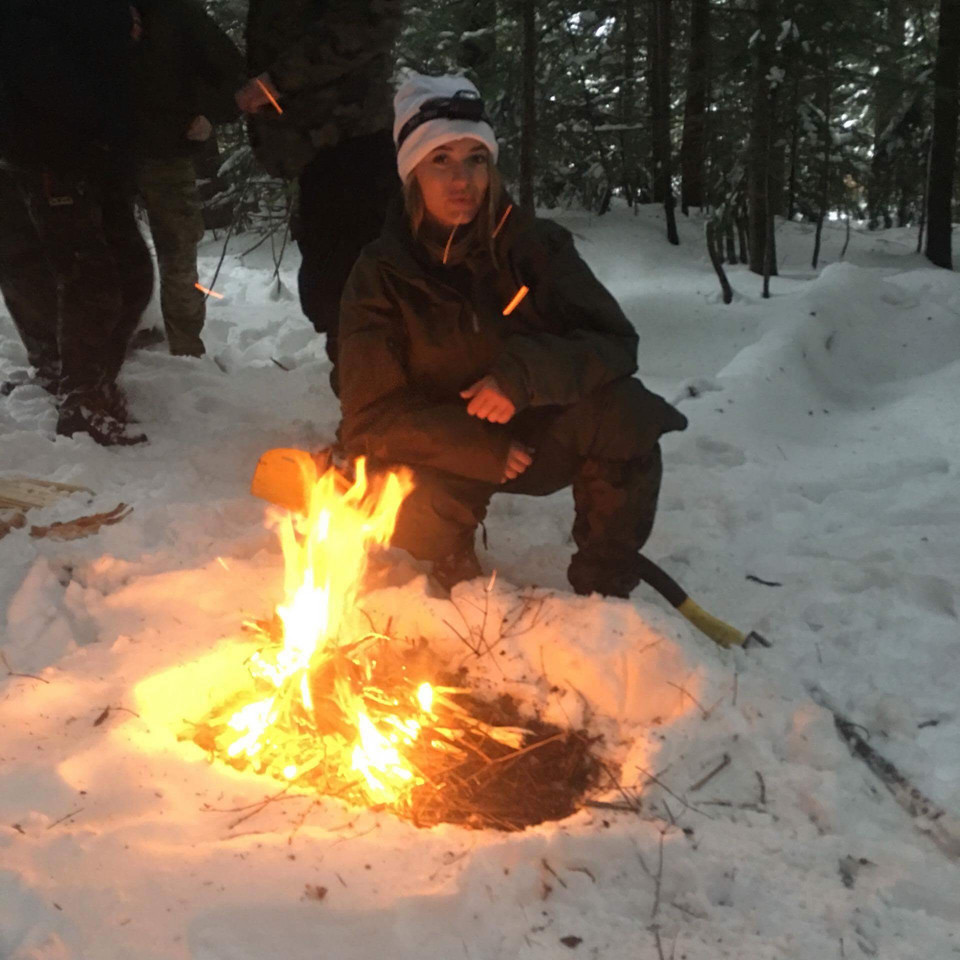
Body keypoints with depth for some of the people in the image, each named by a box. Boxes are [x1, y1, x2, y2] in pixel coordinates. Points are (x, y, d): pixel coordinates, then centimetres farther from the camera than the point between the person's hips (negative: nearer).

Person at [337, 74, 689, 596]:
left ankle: (603, 587, -8)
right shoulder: (380, 274, -12)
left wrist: (528, 373, -35)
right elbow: (371, 415, -13)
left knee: (624, 411, -26)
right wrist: (480, 449, -26)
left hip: (535, 435, 1)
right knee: (414, 516, -32)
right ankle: (457, 572, 6)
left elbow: (613, 342, -15)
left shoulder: (535, 243, -10)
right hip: (446, 456, -1)